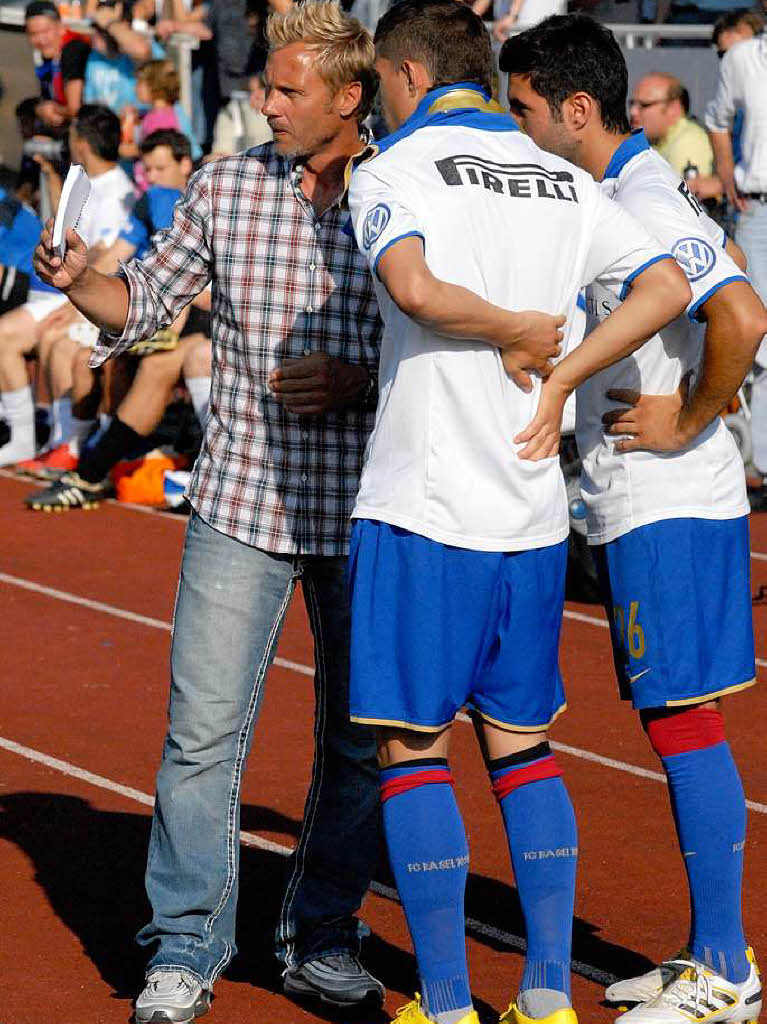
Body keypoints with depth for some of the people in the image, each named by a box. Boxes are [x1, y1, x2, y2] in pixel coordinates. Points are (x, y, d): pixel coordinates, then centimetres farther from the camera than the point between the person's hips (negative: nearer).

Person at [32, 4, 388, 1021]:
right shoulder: (226, 187, 2)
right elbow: (150, 297, 11)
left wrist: (357, 381, -14)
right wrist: (80, 283, -8)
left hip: (365, 509, 0)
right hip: (241, 505, 1)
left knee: (361, 740, 7)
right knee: (204, 729, -4)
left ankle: (321, 938, 22)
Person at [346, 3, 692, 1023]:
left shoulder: (392, 172, -6)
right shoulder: (563, 181, 10)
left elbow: (414, 287, -26)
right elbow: (667, 286, 2)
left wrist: (517, 332, -10)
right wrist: (558, 379, 2)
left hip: (422, 508, -5)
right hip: (534, 512, 6)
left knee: (411, 745, 3)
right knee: (523, 744, 14)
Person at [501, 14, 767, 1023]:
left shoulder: (647, 203, -17)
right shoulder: (613, 194, 13)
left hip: (672, 503, -10)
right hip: (635, 503, 10)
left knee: (685, 721, -7)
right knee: (677, 723, 12)